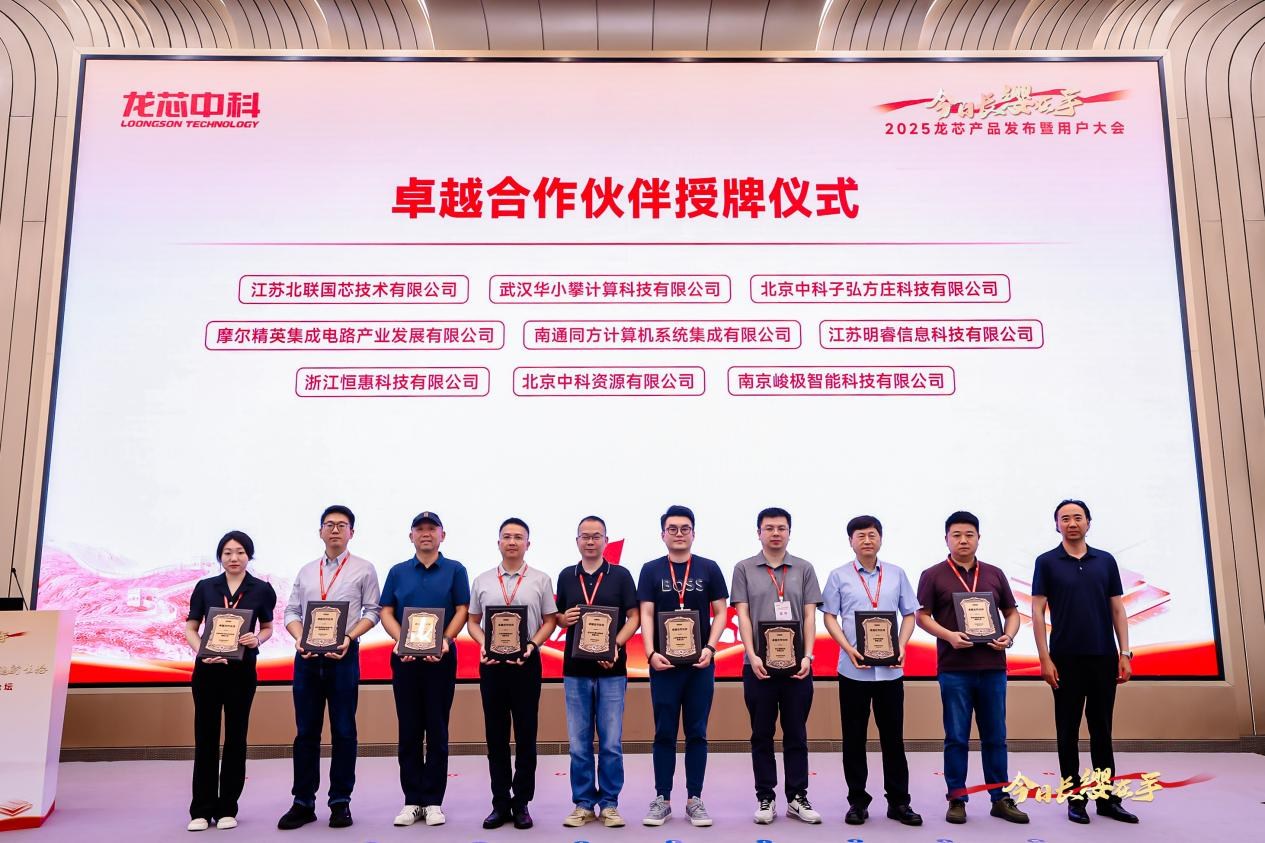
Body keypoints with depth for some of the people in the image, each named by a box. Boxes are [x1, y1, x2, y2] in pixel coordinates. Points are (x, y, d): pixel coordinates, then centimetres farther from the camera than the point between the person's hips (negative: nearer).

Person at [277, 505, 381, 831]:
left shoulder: (363, 569, 3)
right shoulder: (306, 571, 14)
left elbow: (372, 611, -1)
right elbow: (291, 611, 12)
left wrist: (349, 637, -14)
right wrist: (300, 638, -7)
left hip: (343, 655, -3)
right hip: (306, 655, 3)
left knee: (343, 731, 3)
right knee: (305, 731, 7)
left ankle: (341, 802, 13)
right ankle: (303, 803, 15)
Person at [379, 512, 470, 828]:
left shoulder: (455, 570, 4)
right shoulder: (398, 572, 10)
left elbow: (462, 610, -1)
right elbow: (386, 612, 6)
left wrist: (445, 640, -17)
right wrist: (401, 641, -11)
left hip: (441, 658, -2)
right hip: (404, 658, 2)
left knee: (437, 731, 2)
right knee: (409, 732, 6)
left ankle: (433, 801, 10)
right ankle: (412, 800, 14)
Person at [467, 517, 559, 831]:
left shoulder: (541, 580, 3)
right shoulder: (481, 581, 8)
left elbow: (550, 620, 3)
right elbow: (472, 620, 11)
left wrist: (532, 644, -13)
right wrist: (482, 644, -7)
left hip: (526, 663, -2)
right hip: (490, 663, 2)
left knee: (525, 736, 4)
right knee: (496, 736, 8)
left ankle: (521, 803, 15)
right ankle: (500, 803, 17)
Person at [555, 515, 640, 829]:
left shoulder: (621, 575, 2)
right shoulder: (566, 576, 10)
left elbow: (634, 617, -1)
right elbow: (558, 616, 16)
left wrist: (615, 645, -15)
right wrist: (564, 619, -7)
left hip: (611, 670, -2)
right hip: (575, 670, 2)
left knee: (611, 743, 2)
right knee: (579, 744, 6)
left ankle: (609, 804, 13)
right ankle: (583, 803, 16)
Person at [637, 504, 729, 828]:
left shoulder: (709, 569, 5)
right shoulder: (651, 570, 4)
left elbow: (721, 612, 3)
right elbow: (646, 614, -1)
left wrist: (709, 648, -10)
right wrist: (651, 653, -13)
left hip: (700, 663, 0)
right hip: (664, 662, 0)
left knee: (697, 733, 6)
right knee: (664, 734, 5)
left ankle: (695, 800, 15)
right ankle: (662, 800, 14)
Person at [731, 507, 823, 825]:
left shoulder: (804, 569, 7)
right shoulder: (744, 569, 4)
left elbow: (809, 616, 4)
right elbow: (743, 615, -1)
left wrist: (807, 656, -7)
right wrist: (752, 656, -11)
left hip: (797, 665, 1)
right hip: (759, 665, -1)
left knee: (796, 734, 8)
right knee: (762, 735, 6)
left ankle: (797, 797, 17)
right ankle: (765, 798, 16)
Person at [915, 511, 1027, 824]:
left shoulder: (994, 574, 11)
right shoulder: (933, 575, 1)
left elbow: (1012, 613, 15)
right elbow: (922, 616, -1)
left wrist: (1008, 636, -4)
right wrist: (949, 635, -17)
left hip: (993, 667, 3)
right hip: (954, 669, -3)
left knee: (995, 737, 10)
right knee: (956, 738, 3)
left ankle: (1000, 798, 19)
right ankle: (957, 799, 13)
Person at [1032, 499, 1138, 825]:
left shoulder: (1106, 561, 8)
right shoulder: (1047, 562, 0)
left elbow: (1118, 610, 8)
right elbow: (1038, 612, -3)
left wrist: (1125, 654, 0)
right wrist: (1045, 658, -10)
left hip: (1104, 658, 2)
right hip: (1066, 659, -2)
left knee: (1102, 730, 9)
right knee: (1068, 732, 4)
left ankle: (1107, 798, 17)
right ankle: (1075, 799, 12)